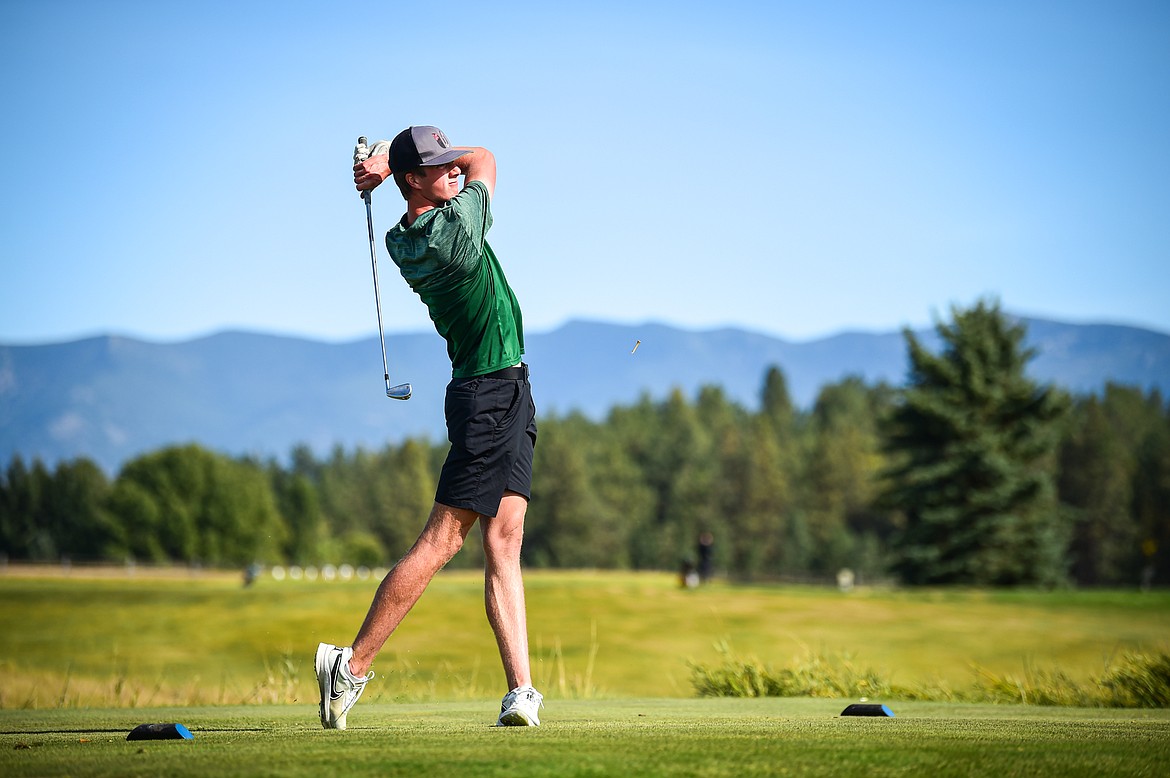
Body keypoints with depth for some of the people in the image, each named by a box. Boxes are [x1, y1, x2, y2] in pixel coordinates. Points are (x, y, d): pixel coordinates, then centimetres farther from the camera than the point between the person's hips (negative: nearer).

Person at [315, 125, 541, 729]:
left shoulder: (401, 241, 7)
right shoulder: (456, 224, -16)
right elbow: (484, 159, 2)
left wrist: (385, 157, 10)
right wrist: (408, 162, 7)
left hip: (505, 394, 9)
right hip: (492, 392, -9)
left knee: (503, 542, 0)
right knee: (442, 539, -8)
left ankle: (521, 690, -6)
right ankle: (353, 665, -5)